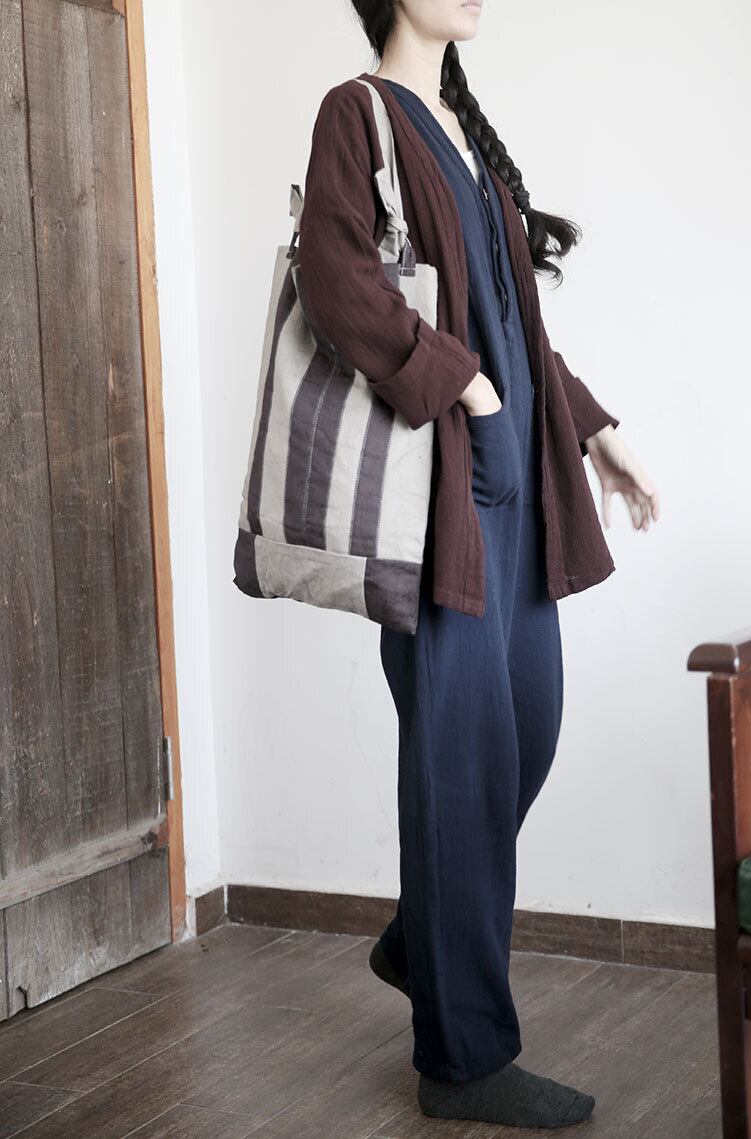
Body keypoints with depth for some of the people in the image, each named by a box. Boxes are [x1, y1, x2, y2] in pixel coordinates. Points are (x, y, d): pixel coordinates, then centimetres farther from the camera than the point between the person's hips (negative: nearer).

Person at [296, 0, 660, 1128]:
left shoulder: (464, 127, 21)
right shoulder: (358, 113, -3)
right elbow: (335, 279, -19)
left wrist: (592, 429, 21)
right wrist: (458, 379, -16)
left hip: (513, 470, 9)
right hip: (440, 477, -9)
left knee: (529, 720, 11)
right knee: (464, 747, -5)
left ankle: (421, 942, 32)